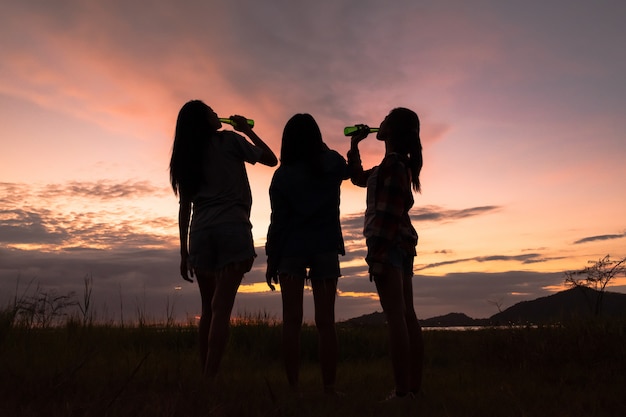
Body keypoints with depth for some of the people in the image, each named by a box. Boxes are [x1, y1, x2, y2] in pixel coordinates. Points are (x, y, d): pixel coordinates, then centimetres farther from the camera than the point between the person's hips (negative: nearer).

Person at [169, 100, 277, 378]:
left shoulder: (185, 157, 18)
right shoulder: (229, 140, 6)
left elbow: (185, 207, 14)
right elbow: (271, 159, 13)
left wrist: (184, 252, 15)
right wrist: (246, 130, 22)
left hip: (200, 233, 5)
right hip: (232, 228, -5)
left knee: (209, 308, 12)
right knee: (222, 307, -10)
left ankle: (204, 376, 11)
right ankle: (211, 378, -15)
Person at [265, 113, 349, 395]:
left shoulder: (283, 174, -2)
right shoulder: (333, 163, 3)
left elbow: (278, 221, -4)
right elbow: (348, 171, 28)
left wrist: (271, 259, 1)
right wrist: (324, 150, 36)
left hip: (291, 249, -1)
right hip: (326, 248, 1)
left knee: (292, 320, 1)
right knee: (325, 321, 2)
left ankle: (293, 387, 1)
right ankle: (329, 388, 2)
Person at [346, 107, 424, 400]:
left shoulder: (392, 163, -10)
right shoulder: (402, 163, 20)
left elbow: (390, 213, -19)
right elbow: (359, 178, 33)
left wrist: (377, 254, -22)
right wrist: (354, 145, 29)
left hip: (389, 243, -10)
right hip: (404, 243, 10)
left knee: (395, 316, -12)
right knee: (407, 316, 7)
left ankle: (402, 391, -11)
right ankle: (414, 387, 11)